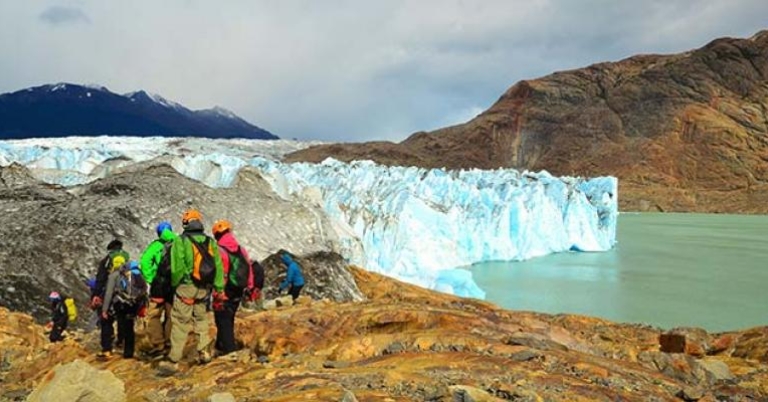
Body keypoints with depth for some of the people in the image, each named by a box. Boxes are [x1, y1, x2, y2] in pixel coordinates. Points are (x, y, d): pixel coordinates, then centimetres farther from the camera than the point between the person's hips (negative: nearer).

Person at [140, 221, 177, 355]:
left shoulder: (156, 245, -2)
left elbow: (145, 261, -14)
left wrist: (149, 278, -8)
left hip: (159, 285, -3)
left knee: (154, 315, 4)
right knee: (171, 314, 13)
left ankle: (157, 344, 0)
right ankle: (169, 342, 16)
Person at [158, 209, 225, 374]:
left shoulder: (180, 241, -7)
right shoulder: (210, 242, 5)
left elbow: (176, 267, -9)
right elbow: (218, 266, 3)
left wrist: (174, 284, 7)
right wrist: (219, 289, 7)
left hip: (186, 287, -4)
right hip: (205, 288, 4)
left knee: (180, 323, -3)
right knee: (201, 318, 20)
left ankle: (173, 361, -3)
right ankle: (203, 352, 19)